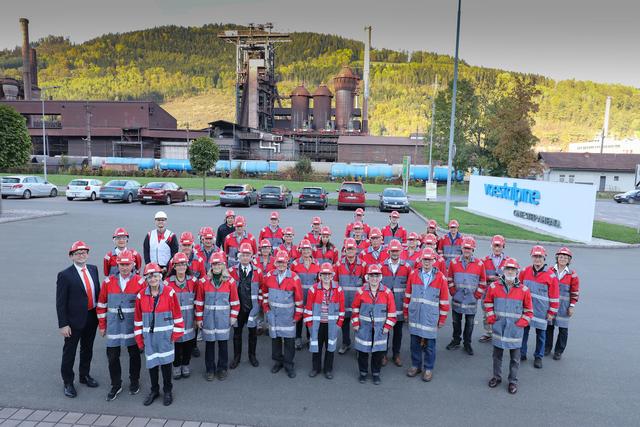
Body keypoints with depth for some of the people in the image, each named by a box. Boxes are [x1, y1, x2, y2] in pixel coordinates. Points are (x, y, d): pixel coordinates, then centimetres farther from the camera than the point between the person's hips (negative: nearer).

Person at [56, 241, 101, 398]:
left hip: (92, 317, 5)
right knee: (69, 352, 10)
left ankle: (85, 375, 39)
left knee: (87, 349, 21)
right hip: (75, 320, -5)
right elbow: (60, 302, -13)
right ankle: (68, 382, 27)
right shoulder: (65, 275, -14)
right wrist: (63, 324, -14)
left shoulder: (93, 269, 3)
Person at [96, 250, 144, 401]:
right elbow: (101, 305, 6)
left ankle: (134, 382, 32)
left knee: (134, 355, 13)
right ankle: (116, 385, 27)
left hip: (133, 327, -1)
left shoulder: (140, 282, -7)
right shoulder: (108, 282, -1)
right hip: (113, 327, 2)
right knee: (112, 356, 8)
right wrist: (102, 325, 6)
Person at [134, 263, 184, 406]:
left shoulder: (170, 292, -9)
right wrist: (139, 337, 6)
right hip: (149, 335, 3)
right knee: (151, 363, 12)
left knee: (166, 362, 6)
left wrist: (177, 332, -4)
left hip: (165, 335, -2)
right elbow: (138, 318, 6)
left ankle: (168, 391, 25)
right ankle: (154, 390, 31)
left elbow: (177, 314, -4)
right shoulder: (141, 295, -1)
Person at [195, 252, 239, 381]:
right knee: (209, 343, 10)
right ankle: (210, 369, 26)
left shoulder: (230, 281, -3)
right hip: (208, 318, 0)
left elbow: (235, 301, 2)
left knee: (223, 343, 8)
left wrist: (233, 316, 0)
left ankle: (222, 369, 25)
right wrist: (199, 318, 2)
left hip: (224, 318, 0)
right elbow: (199, 301, 2)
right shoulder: (203, 281, -3)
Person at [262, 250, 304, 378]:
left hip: (288, 315, -3)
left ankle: (288, 364, 20)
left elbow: (299, 298, -6)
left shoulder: (294, 278, -11)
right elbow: (265, 293, 12)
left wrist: (297, 315, -4)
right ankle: (278, 361, 32)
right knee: (275, 338, 14)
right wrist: (266, 308, 10)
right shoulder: (269, 276, -2)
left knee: (289, 340, 4)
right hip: (273, 314, 3)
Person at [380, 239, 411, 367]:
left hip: (400, 304, 1)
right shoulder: (381, 266, -2)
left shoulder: (406, 267, 0)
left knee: (398, 330, 12)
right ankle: (383, 354, 21)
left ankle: (396, 354, 26)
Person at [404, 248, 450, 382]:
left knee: (429, 344, 7)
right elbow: (408, 295, 8)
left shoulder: (440, 277, -5)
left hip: (430, 317, -2)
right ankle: (416, 365, 30)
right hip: (414, 315, 2)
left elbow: (444, 300, -1)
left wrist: (442, 318, 1)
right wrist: (406, 312, 10)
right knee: (415, 342, 13)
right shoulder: (413, 274, 1)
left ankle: (428, 368, 24)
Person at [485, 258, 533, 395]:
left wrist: (522, 322, -6)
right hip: (498, 327, 1)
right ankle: (497, 377, 33)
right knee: (497, 355, 16)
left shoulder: (524, 290, -7)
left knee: (515, 358, 11)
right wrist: (491, 317, 0)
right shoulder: (494, 286, -5)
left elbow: (529, 310, 3)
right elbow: (488, 302, 8)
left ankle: (513, 381, 27)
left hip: (515, 329, -1)